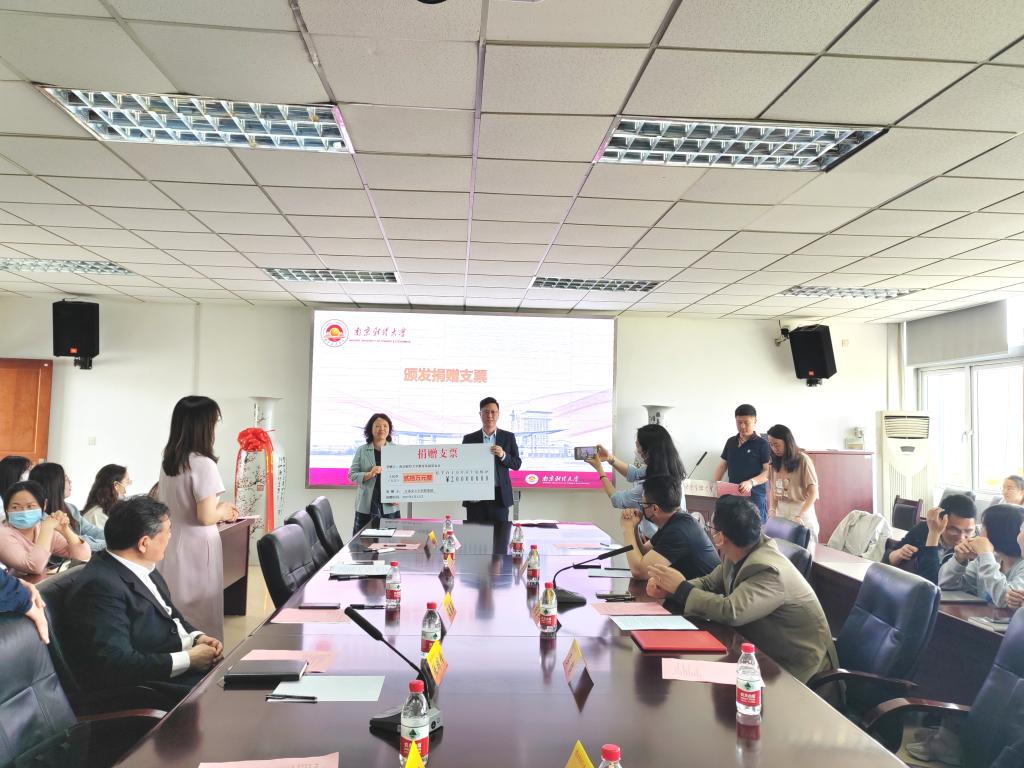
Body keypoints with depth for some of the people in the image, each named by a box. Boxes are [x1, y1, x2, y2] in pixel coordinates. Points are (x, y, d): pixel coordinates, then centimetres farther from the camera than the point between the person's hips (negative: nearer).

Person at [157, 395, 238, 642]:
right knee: (201, 616, 3)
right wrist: (223, 512, 1)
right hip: (196, 547, -8)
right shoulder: (204, 464, -18)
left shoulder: (168, 462, 7)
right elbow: (206, 517, -21)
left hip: (170, 545, 8)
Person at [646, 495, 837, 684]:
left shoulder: (768, 570, -30)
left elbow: (730, 612, -39)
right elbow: (710, 582, 5)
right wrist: (670, 588, -14)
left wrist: (681, 588, -27)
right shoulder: (738, 553, -4)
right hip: (766, 649, 7)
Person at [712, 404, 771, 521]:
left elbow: (769, 471, -8)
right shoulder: (731, 442, 13)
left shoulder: (762, 444, -3)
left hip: (754, 497, -5)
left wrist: (751, 482, -24)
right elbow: (722, 466, 17)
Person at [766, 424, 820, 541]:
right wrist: (772, 508, -4)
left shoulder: (803, 460, -12)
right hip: (780, 510, 4)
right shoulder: (774, 461, 4)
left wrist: (800, 515, -21)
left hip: (801, 509, -4)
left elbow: (813, 492, -13)